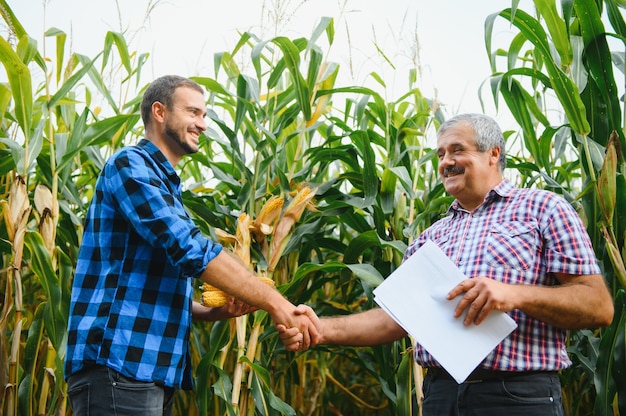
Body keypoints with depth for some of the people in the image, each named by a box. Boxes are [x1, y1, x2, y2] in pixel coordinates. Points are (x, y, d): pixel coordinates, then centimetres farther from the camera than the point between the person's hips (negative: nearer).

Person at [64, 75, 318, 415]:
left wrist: (215, 312, 6)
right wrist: (274, 302, -18)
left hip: (154, 370, 9)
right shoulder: (130, 165, -7)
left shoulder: (165, 185, 22)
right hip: (117, 365, -9)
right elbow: (189, 249, -19)